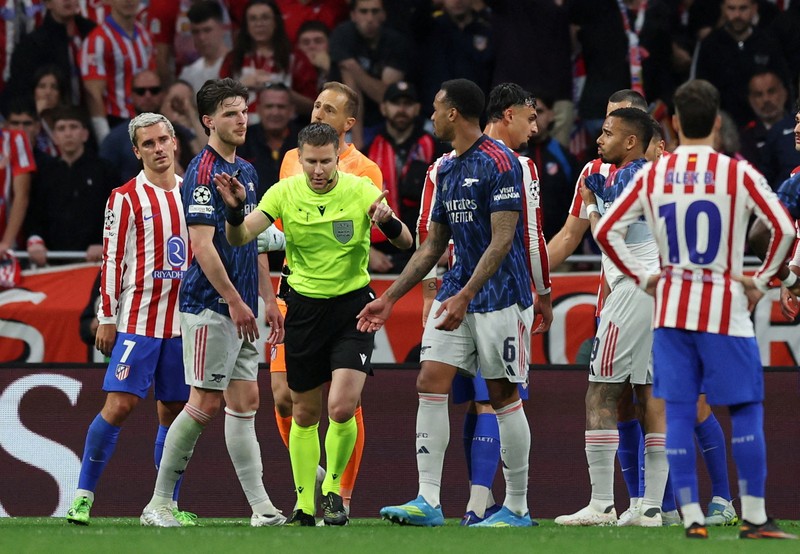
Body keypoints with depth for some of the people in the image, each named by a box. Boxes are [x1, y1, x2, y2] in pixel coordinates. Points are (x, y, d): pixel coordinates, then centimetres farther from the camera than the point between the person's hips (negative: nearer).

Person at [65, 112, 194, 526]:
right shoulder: (125, 198, -3)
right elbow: (111, 259, -4)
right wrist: (106, 318, -7)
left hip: (182, 320, 5)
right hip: (138, 319, -5)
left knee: (174, 409, 5)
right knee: (119, 404, -12)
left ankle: (167, 504, 10)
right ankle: (83, 495, -5)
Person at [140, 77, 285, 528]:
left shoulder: (247, 171, 15)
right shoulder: (203, 172, -12)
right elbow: (202, 244, -18)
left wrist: (268, 299, 18)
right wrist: (234, 300, -19)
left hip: (242, 307, 8)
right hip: (210, 306, -8)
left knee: (245, 401, 5)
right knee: (206, 402, -8)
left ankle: (261, 507, 4)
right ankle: (159, 503, 0)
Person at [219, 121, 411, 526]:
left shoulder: (360, 191, -10)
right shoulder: (284, 193, -6)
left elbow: (406, 242, -15)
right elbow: (240, 238, -11)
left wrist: (387, 222, -37)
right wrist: (234, 211, -32)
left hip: (353, 306, -2)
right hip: (305, 307, 2)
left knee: (343, 408, -16)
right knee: (305, 413, 8)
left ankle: (333, 489, 9)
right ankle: (305, 505, 22)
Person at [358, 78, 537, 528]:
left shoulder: (499, 162, -13)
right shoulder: (447, 169, 13)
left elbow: (502, 240, -19)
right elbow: (434, 244, 19)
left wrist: (465, 296, -26)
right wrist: (389, 299, 17)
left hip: (500, 295, -8)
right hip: (457, 292, 8)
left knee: (504, 394, -1)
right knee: (431, 381, -4)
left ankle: (518, 507, 8)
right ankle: (428, 502, -5)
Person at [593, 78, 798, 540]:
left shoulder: (653, 176, 3)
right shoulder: (738, 173, -7)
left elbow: (606, 231, 4)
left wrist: (643, 278, 10)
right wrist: (762, 281, -1)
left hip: (671, 307, 3)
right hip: (725, 310, -3)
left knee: (679, 412, 5)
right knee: (747, 409, 3)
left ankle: (691, 516, 1)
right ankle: (754, 517, 1)